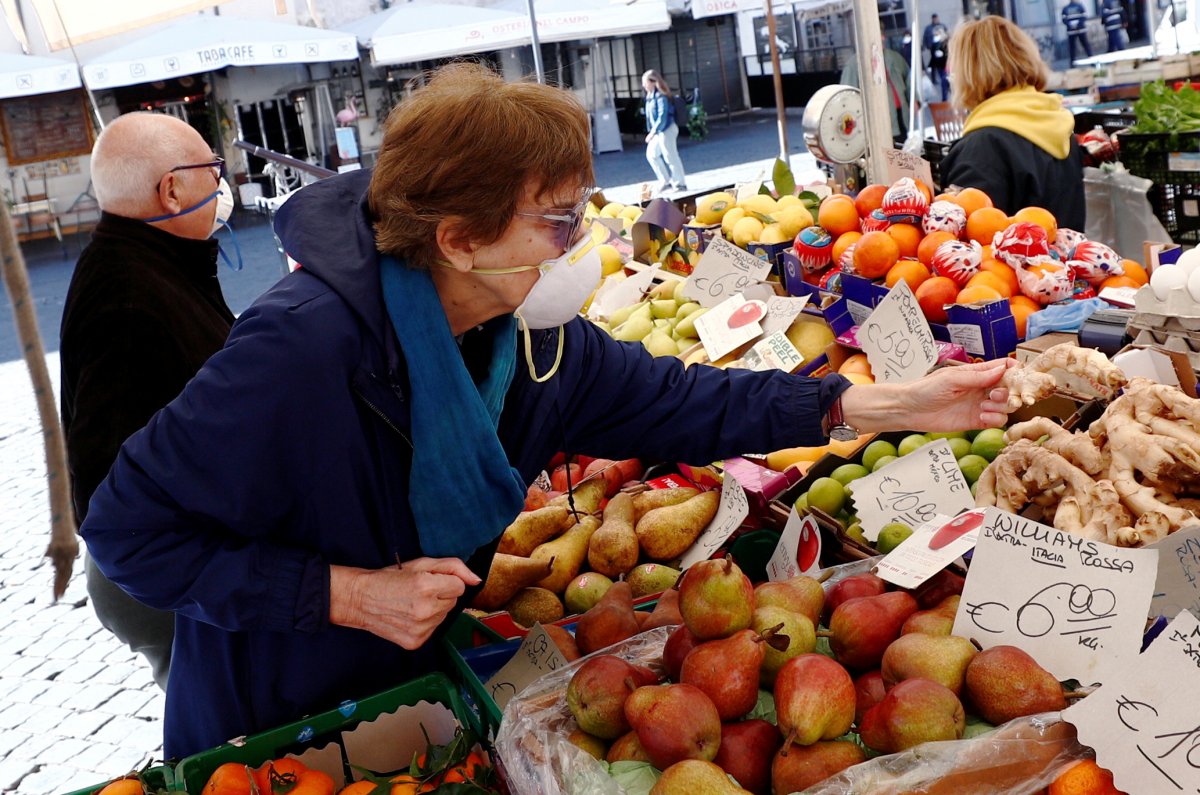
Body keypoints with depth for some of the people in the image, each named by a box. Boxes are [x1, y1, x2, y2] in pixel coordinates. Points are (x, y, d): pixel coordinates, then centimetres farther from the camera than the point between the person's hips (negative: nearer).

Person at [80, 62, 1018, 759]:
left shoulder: (527, 329, -14)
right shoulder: (302, 345, -34)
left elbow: (669, 400, -6)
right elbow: (129, 527, -25)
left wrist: (894, 404, -10)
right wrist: (347, 593, -31)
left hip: (427, 683, 6)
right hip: (270, 729, -5)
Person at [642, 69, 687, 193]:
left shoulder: (661, 96, -17)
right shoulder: (650, 96, 11)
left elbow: (662, 116, -22)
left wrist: (653, 132, -23)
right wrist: (652, 131, 11)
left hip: (667, 130, -10)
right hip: (658, 131, 10)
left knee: (670, 157, -4)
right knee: (651, 154, 11)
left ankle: (680, 184, 6)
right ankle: (666, 181, 18)